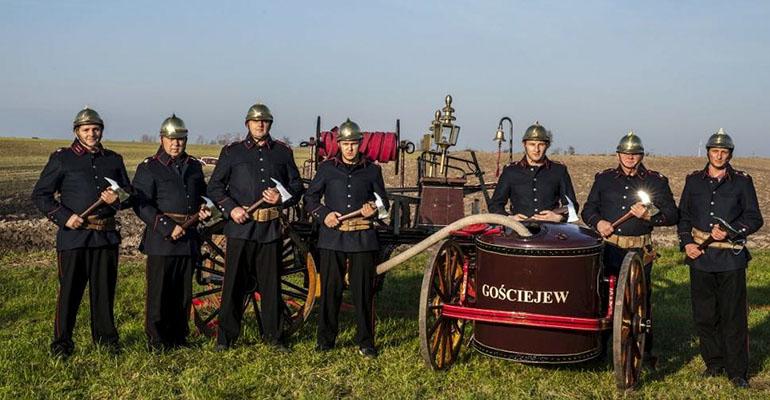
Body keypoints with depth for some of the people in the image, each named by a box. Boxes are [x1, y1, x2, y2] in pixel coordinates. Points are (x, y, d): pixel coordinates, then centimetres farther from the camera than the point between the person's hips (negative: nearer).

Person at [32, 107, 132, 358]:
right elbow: (40, 195, 1)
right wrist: (64, 217, -11)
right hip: (73, 235, -3)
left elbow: (130, 194, 16)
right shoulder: (62, 159, 2)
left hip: (106, 235, 3)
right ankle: (62, 342, 13)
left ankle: (105, 337, 23)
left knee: (105, 289, 9)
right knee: (70, 290, 1)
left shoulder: (114, 160, 12)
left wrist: (118, 200, -7)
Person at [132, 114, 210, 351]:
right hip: (160, 239, -5)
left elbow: (203, 195, 28)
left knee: (183, 291, 11)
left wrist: (204, 209, 4)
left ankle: (179, 336, 22)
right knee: (158, 291, -1)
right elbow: (141, 205, -10)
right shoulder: (148, 168, -2)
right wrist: (168, 228, -17)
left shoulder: (194, 167, 14)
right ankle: (156, 340, 9)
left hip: (189, 238, 5)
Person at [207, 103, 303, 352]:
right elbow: (214, 186, 6)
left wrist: (282, 199, -7)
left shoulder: (283, 152, 12)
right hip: (240, 226, -1)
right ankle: (226, 336, 13)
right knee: (234, 283, 2)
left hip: (271, 228, 1)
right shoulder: (231, 152, 8)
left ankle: (274, 336, 17)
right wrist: (230, 208, -9)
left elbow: (297, 186, 14)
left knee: (271, 284, 6)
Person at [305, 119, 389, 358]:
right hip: (333, 237, 0)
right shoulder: (327, 168, 7)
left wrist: (374, 210, -7)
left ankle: (365, 342, 13)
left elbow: (384, 201, 16)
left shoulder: (372, 170, 8)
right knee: (330, 290, 4)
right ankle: (326, 339, 18)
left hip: (363, 238, 0)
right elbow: (310, 198, 10)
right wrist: (323, 215, -7)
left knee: (363, 291, 2)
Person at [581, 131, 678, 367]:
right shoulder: (604, 178, 11)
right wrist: (598, 222, -7)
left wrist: (650, 216, -16)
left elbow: (673, 215, 2)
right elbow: (588, 209, 14)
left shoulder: (656, 181, 5)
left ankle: (645, 352, 16)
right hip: (608, 249, 2)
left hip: (640, 251, -2)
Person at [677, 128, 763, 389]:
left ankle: (737, 372, 10)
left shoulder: (742, 181, 3)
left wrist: (730, 231, -15)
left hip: (731, 257, -2)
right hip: (700, 257, 3)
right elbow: (683, 216, 13)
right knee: (704, 315, 8)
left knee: (734, 316, 0)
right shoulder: (694, 180, 10)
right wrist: (686, 243, -1)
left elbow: (754, 218, 1)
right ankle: (714, 363, 24)